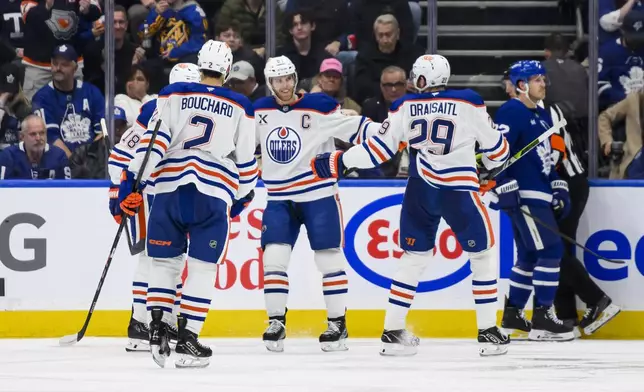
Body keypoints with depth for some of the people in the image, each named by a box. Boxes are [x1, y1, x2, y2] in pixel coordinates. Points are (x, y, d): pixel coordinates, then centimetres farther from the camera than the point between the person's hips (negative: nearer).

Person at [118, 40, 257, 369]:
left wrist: (133, 181, -7)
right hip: (214, 195, -1)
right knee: (202, 268, 4)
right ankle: (187, 341, -2)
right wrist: (242, 197, 27)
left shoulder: (173, 96, 6)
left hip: (170, 187, 1)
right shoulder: (240, 108, 9)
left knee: (164, 261, 12)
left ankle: (158, 330, 1)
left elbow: (153, 139, -5)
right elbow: (246, 159, 13)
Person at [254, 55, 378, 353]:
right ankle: (276, 322, 3)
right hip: (279, 198, 3)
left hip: (318, 194, -3)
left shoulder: (319, 107, -11)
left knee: (328, 258, -1)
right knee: (274, 257, -6)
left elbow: (354, 127, -13)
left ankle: (338, 323, 6)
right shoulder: (259, 111, 2)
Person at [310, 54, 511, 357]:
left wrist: (340, 161, 14)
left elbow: (379, 148, 3)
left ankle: (392, 332, 12)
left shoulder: (405, 106, 3)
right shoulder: (469, 103, -4)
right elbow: (493, 145, 5)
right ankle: (488, 333, 5)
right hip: (459, 191, -3)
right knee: (483, 255, 10)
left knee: (413, 258, 16)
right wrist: (496, 162, 28)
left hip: (419, 192, 3)